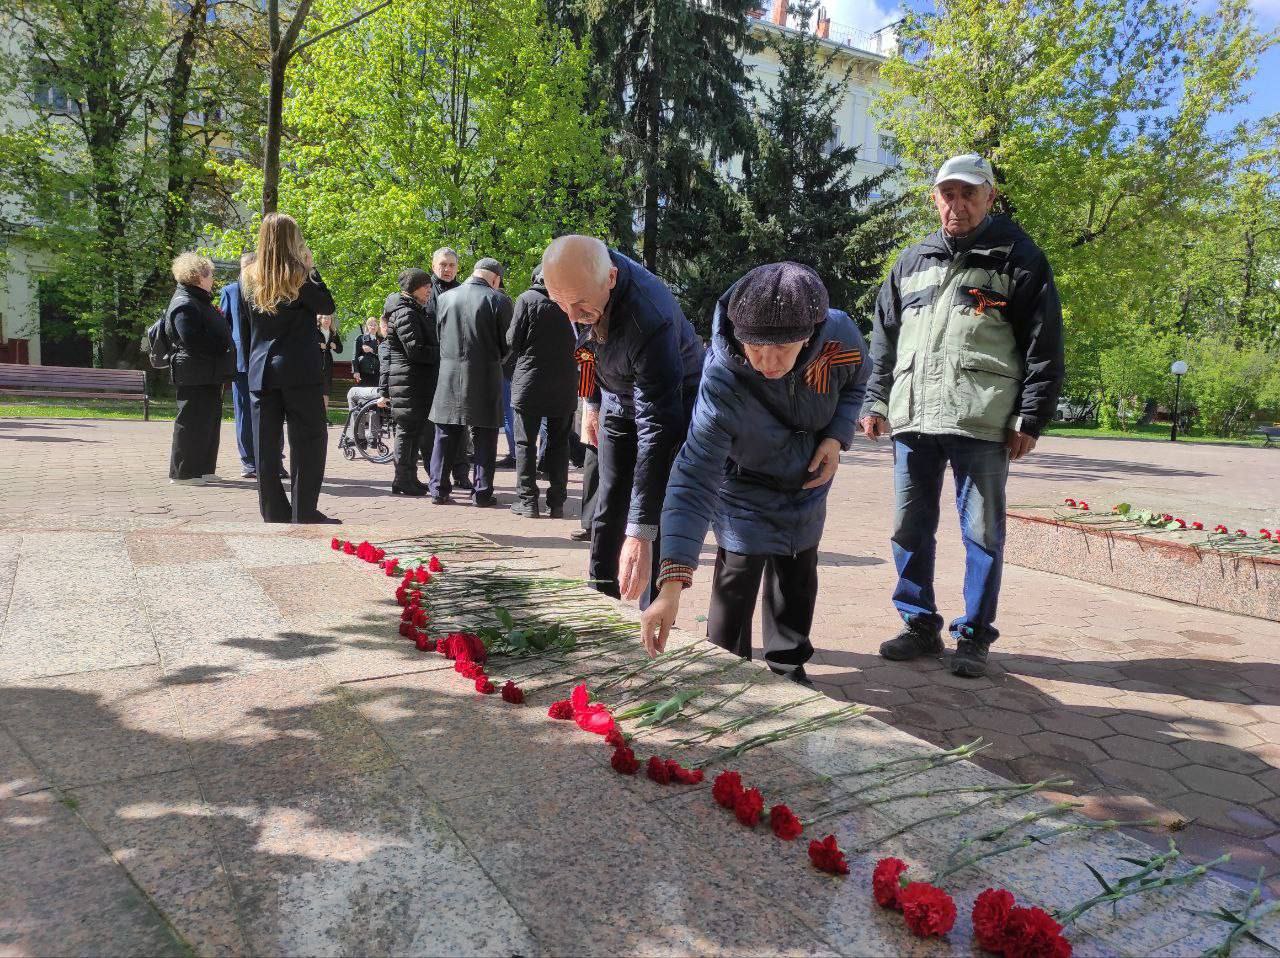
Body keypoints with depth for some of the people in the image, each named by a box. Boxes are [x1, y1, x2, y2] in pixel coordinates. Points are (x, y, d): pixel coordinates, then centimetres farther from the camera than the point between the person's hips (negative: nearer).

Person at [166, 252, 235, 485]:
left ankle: (203, 468, 25)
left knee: (210, 420, 15)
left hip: (209, 375, 10)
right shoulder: (184, 304, -14)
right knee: (191, 422, -4)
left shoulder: (199, 301, 19)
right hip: (194, 376, -10)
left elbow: (214, 334, 23)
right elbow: (192, 340, -23)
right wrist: (221, 348, -15)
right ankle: (183, 472, 3)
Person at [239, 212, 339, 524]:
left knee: (266, 445, 7)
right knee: (308, 441, 2)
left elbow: (244, 327, 13)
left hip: (261, 371, 5)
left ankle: (274, 513, 11)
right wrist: (311, 268, 5)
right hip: (300, 370, -5)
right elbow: (328, 305, 2)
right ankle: (304, 513, 0)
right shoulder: (299, 276, -7)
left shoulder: (248, 277, 8)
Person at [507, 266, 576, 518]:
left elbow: (512, 340, -6)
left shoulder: (527, 299, -6)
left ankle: (527, 500, 4)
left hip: (530, 382, -3)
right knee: (559, 444, 10)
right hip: (564, 385, 3)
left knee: (525, 443, 6)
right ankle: (557, 503, 10)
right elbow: (577, 342, 6)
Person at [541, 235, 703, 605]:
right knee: (608, 508, 8)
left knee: (660, 517, -9)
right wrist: (593, 402, 10)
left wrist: (640, 532, -47)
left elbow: (657, 426, -45)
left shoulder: (650, 318, -43)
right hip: (617, 400, 6)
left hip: (673, 401, -6)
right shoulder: (583, 275, -21)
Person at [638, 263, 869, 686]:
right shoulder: (721, 384, -41)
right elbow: (693, 480, -43)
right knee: (736, 578, -6)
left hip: (807, 481, 4)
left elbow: (855, 384, -3)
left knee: (798, 578, 17)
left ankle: (787, 665, 37)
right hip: (745, 489, -4)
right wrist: (672, 584, -51)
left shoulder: (839, 336, -31)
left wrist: (837, 436, -22)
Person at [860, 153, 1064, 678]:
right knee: (910, 528, 7)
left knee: (982, 532, 2)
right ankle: (920, 624, 21)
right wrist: (876, 401, 11)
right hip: (912, 418, 4)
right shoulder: (912, 261, 18)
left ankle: (974, 636, 14)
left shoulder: (1018, 259, 5)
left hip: (982, 422, -4)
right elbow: (884, 338, 20)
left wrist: (1030, 418, -6)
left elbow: (1044, 348, 1)